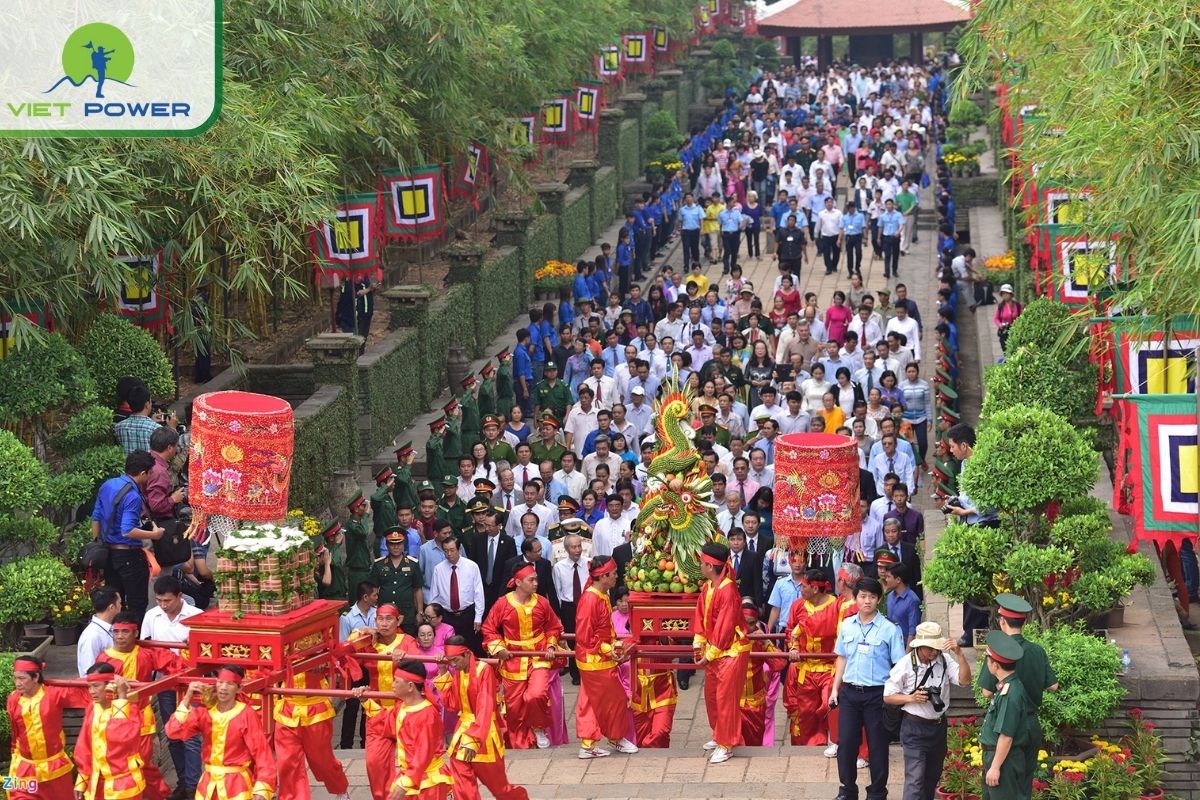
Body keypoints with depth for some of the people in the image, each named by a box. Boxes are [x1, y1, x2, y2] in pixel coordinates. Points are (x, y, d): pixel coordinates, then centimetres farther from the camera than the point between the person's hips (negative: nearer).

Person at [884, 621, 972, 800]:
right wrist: (911, 698, -22)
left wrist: (959, 654, -25)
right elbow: (888, 697, -6)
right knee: (915, 779, -12)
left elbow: (964, 680, -14)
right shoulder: (905, 665, -13)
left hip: (939, 726, 5)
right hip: (914, 727, -5)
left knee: (932, 777, 19)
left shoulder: (945, 660, -5)